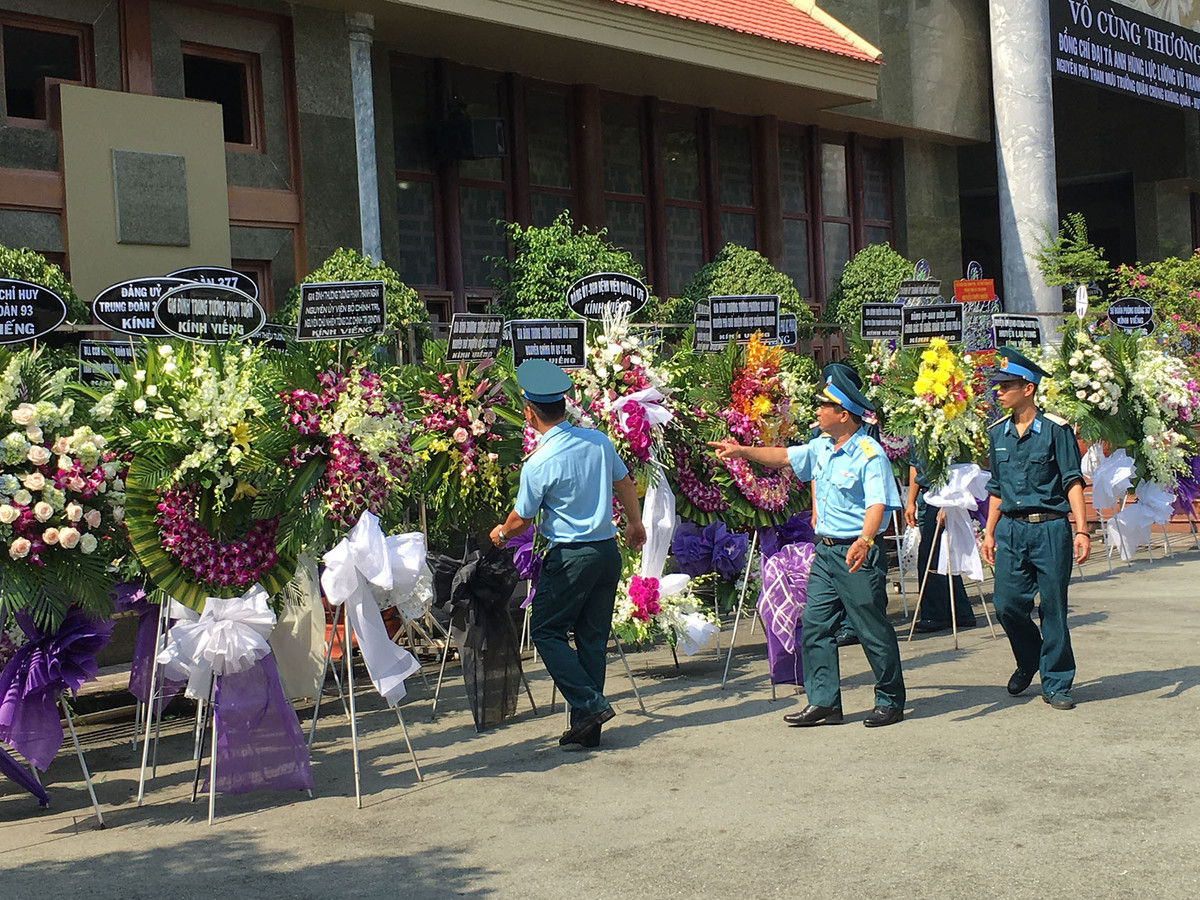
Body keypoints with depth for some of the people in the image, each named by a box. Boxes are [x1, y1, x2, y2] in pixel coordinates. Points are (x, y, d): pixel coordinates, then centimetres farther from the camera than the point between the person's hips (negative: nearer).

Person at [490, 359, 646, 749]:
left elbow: (521, 521, -3)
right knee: (593, 636, 10)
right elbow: (626, 484, 16)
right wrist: (635, 524, 33)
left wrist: (500, 534, 20)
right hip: (609, 551, 7)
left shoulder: (538, 464, -16)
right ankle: (587, 728, 13)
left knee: (547, 631, 7)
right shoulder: (599, 440, 1)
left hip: (570, 556, -6)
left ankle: (590, 704, -4)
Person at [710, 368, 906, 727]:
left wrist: (864, 540, -43)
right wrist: (742, 451, 25)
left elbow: (876, 504, -27)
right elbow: (785, 456, 28)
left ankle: (891, 701, 15)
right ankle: (823, 703, 12)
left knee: (873, 630, 1)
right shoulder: (821, 448, 10)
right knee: (814, 626, 6)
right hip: (825, 551, 8)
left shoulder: (869, 454, -16)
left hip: (858, 555, -8)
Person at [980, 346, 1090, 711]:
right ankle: (1029, 660, 28)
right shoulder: (997, 433, 10)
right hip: (1011, 529, 4)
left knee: (1053, 609, 1)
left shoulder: (1055, 429, -5)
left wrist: (1081, 530, -14)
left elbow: (1073, 482, -6)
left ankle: (1056, 684, 13)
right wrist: (989, 532, 15)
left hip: (1050, 529, -4)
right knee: (1007, 604, 0)